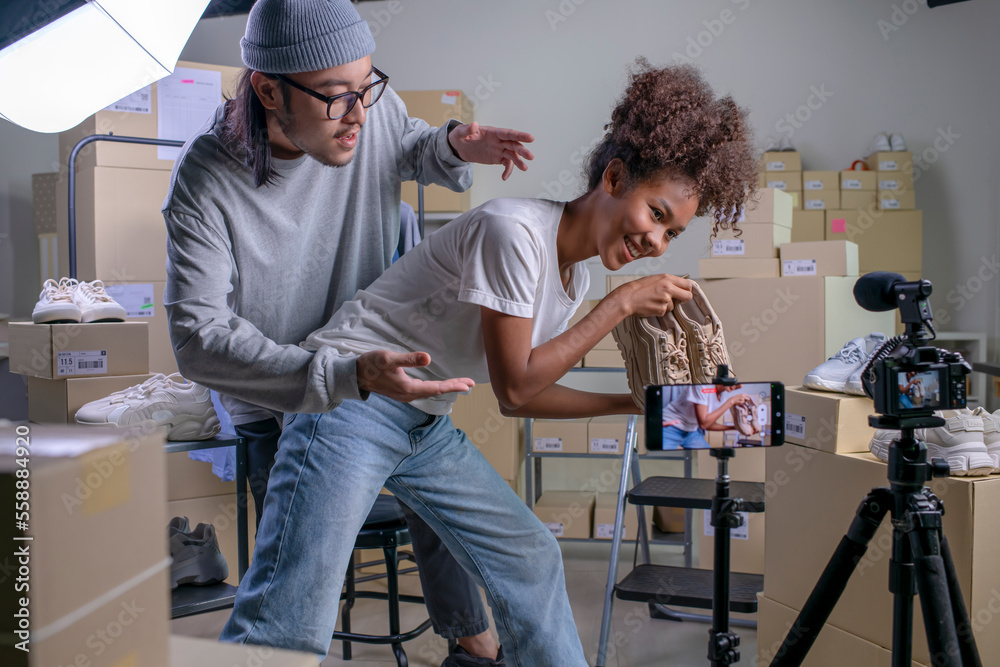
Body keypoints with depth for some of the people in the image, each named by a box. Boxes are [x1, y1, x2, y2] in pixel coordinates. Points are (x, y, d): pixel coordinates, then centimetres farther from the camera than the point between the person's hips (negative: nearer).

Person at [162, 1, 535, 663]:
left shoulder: (371, 107, -17)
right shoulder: (205, 181, -28)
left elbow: (408, 149, 9)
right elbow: (200, 337, -34)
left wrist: (454, 146, -16)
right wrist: (347, 375, -44)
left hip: (387, 367, 4)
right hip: (283, 402, -4)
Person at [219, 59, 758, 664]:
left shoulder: (575, 277, 7)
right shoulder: (514, 230, -20)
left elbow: (523, 394, 13)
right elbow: (513, 387, -17)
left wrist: (632, 404, 8)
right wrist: (622, 304, -13)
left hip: (429, 426, 9)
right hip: (353, 398, -9)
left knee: (531, 557, 11)